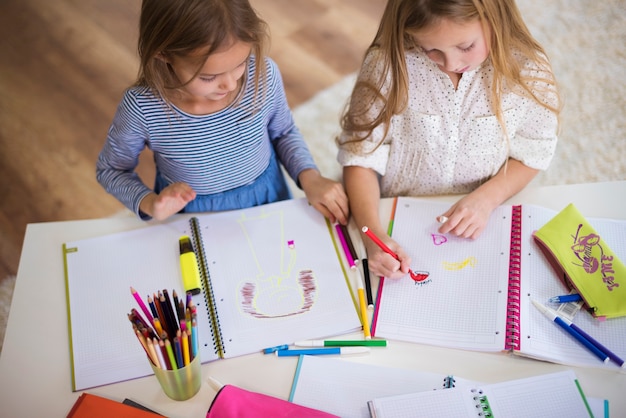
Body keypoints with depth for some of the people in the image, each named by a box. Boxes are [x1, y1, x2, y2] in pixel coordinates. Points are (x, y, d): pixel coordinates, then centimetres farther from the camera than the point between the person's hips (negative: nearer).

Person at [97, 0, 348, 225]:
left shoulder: (264, 75, -19)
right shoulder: (142, 108, -24)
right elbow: (110, 170, -5)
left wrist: (308, 176, -13)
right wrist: (149, 204, -21)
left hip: (266, 201, 2)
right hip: (191, 217, -1)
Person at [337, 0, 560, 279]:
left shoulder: (527, 69, -14)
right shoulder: (386, 64, -18)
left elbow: (531, 154, 1)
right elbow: (361, 155, -12)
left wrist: (487, 198, -16)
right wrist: (373, 233, -25)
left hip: (483, 225, 1)